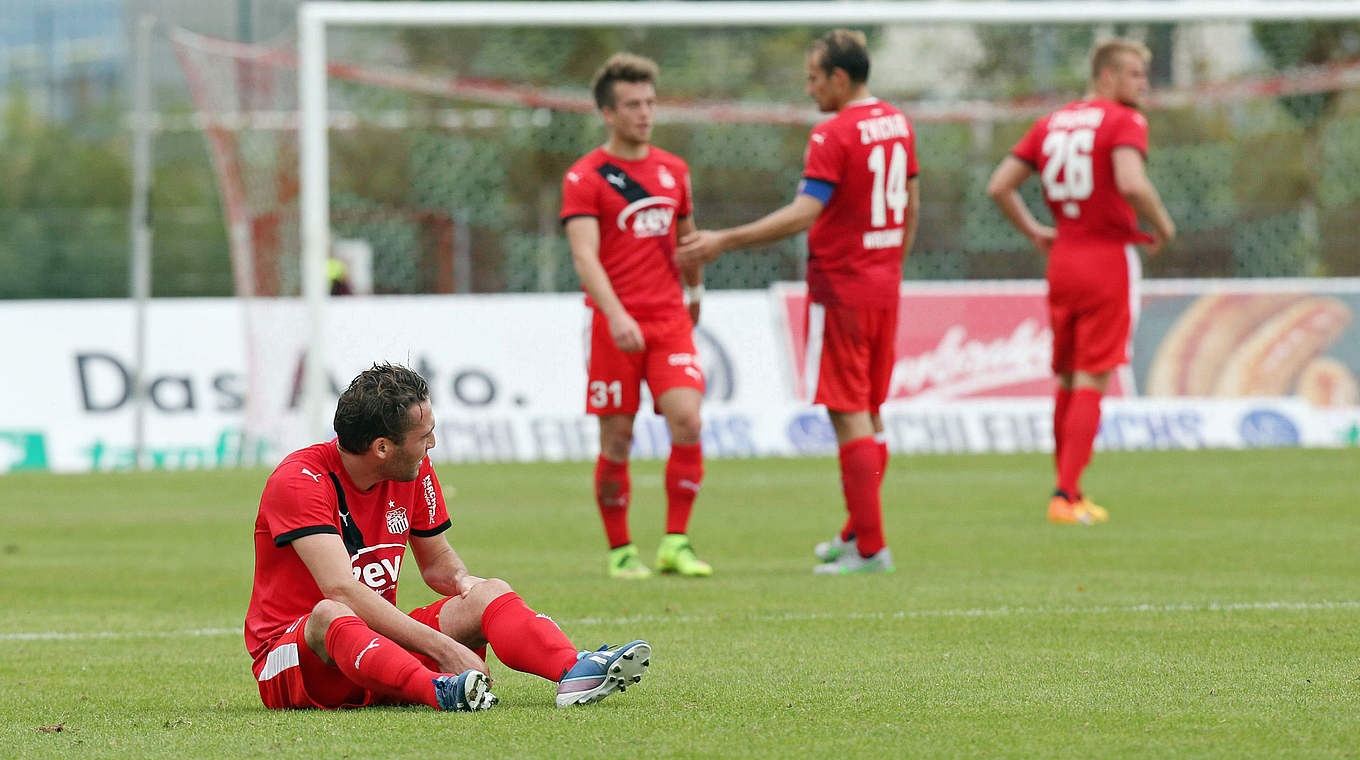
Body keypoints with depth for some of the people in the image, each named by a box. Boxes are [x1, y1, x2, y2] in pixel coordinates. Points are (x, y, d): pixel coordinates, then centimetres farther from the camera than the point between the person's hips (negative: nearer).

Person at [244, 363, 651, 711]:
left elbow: (436, 561, 21)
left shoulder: (415, 473, 4)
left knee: (489, 593, -12)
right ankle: (439, 692, -63)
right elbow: (341, 590, -31)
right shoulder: (300, 480, -19)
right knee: (329, 615, -39)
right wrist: (444, 647, -35)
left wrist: (464, 582, -5)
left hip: (378, 645, 7)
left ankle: (574, 673, -39)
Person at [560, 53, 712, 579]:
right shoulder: (585, 177, -5)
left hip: (669, 319, 3)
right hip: (615, 325, -3)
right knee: (617, 441, 0)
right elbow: (585, 256, -16)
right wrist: (616, 315, -29)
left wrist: (694, 290, 35)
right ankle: (620, 551, 14)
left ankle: (676, 544, -6)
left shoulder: (673, 171, 11)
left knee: (687, 421, -14)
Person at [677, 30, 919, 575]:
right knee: (869, 414, 15)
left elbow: (802, 215, -23)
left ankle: (869, 550, -6)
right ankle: (858, 534, 22)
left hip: (840, 292, -8)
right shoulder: (897, 125, 10)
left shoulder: (833, 136, -16)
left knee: (850, 417, -5)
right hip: (883, 289, 8)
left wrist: (724, 242, -20)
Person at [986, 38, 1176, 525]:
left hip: (1062, 260, 6)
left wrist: (1034, 233, 18)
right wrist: (1163, 226, -10)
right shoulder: (1124, 122, -9)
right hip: (1109, 259, -6)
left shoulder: (1051, 124, 12)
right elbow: (1131, 184, -26)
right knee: (1092, 382, -5)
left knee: (1067, 380, 16)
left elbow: (999, 187, 10)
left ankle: (1068, 490, 22)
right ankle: (1066, 498, -10)